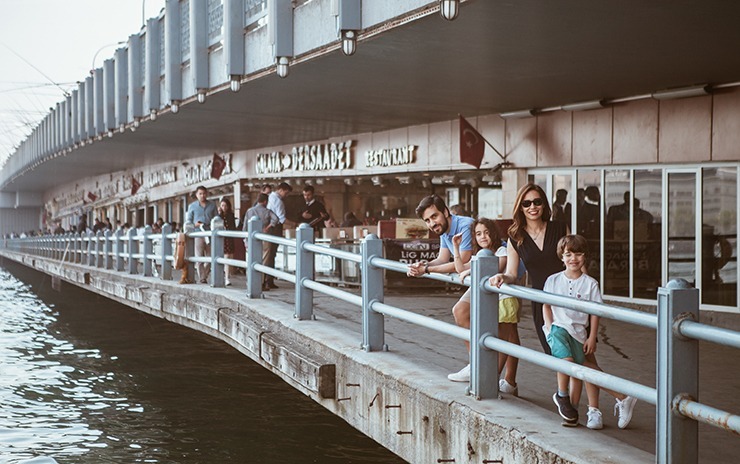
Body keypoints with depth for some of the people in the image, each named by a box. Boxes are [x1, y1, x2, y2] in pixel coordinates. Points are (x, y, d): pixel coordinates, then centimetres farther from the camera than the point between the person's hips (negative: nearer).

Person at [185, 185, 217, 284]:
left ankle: (204, 275, 18)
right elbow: (188, 220, 10)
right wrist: (194, 224, -10)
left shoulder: (212, 205, 13)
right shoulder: (192, 206, 10)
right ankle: (202, 278, -1)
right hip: (198, 234, -2)